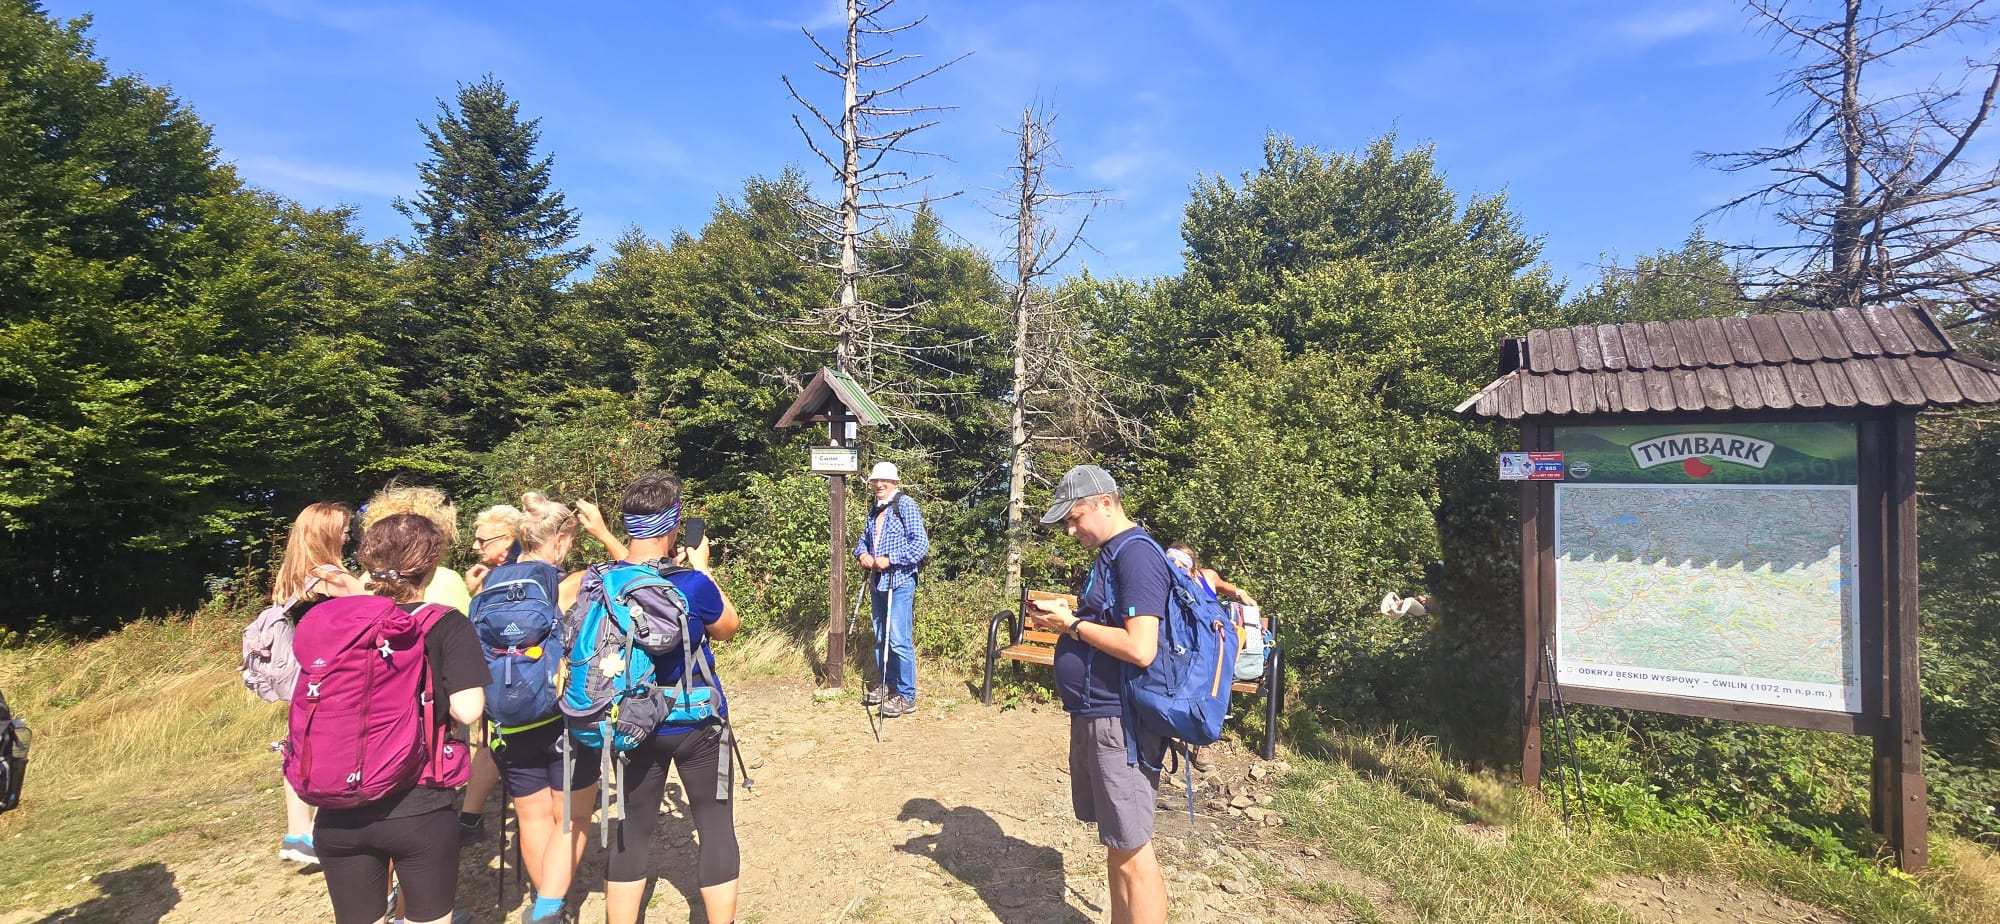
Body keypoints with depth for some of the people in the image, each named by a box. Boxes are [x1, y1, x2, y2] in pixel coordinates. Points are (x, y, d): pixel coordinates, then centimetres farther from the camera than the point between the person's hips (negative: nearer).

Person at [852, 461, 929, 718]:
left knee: (898, 639, -9)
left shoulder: (905, 504, -10)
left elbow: (921, 543, -17)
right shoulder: (874, 509, 13)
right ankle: (885, 685, 32)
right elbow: (863, 538, 24)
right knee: (880, 637, 17)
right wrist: (862, 554, 0)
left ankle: (906, 696, 0)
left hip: (900, 581, -8)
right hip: (878, 580, 8)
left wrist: (889, 559, -19)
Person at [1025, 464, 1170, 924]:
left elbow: (1139, 648, -26)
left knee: (1132, 852, 0)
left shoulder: (1136, 556, -18)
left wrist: (1071, 624, -16)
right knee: (1116, 845, 19)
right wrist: (1062, 614, 5)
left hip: (1118, 721, -10)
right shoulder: (1110, 555, 13)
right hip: (1093, 715, 10)